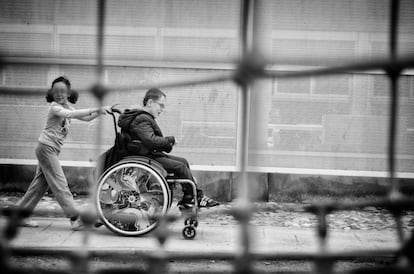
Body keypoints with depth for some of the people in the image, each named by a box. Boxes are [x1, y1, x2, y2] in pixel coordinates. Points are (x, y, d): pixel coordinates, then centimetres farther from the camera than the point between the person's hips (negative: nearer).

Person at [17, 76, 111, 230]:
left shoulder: (66, 107, 14)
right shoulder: (55, 107, -12)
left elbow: (86, 118, 6)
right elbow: (71, 114, -31)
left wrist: (99, 112, -11)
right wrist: (94, 109, -34)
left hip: (52, 149, 9)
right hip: (46, 147, -9)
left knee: (40, 184, 10)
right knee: (60, 184, -10)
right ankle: (75, 218, -13)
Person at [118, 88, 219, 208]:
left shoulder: (145, 117, 18)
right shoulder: (141, 119, -18)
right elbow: (151, 140, -29)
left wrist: (166, 144, 3)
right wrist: (170, 140, -14)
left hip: (151, 154, 11)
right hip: (144, 158, -11)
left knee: (183, 161, 9)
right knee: (180, 166, -15)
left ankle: (188, 199, 6)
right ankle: (198, 198, -4)